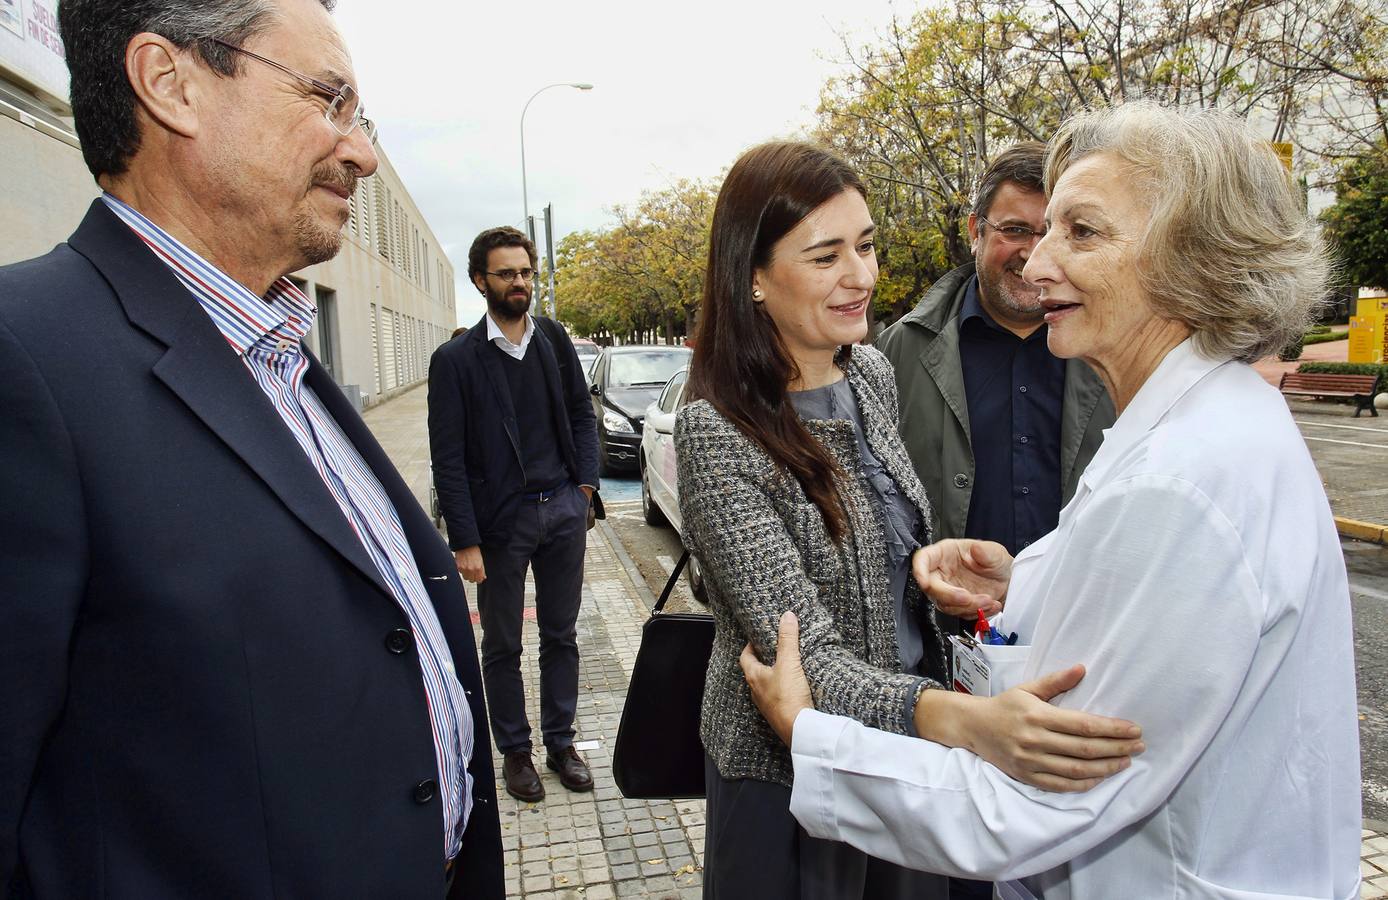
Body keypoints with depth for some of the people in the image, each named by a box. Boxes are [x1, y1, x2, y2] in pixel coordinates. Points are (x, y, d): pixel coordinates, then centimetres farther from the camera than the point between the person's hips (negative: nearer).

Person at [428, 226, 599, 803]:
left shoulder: (555, 340, 5)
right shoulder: (456, 360, -7)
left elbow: (582, 413, 13)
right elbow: (448, 458, -8)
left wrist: (586, 479, -1)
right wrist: (465, 540, -12)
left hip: (563, 510, 4)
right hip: (500, 519, -3)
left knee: (561, 636, 14)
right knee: (502, 645, 11)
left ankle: (560, 743, 29)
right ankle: (515, 751, 28)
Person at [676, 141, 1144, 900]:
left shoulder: (872, 375, -2)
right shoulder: (716, 431, -24)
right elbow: (806, 654, -30)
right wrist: (958, 720, -43)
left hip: (905, 753, 6)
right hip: (791, 774, -6)